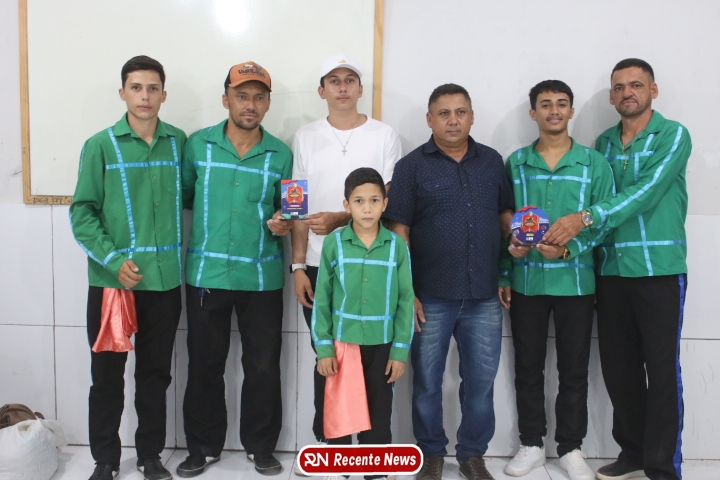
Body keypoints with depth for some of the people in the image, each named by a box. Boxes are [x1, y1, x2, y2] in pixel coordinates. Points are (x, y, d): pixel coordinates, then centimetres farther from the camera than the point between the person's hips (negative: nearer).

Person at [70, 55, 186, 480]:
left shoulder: (180, 142, 4)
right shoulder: (101, 145, -3)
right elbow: (82, 213, -5)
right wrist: (113, 261, -15)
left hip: (165, 279, 2)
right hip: (112, 280, -2)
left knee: (156, 372, 12)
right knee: (108, 373, 8)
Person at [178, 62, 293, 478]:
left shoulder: (281, 154, 3)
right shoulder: (198, 144, 1)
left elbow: (286, 211, 9)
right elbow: (183, 197, 6)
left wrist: (284, 224, -11)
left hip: (262, 277, 0)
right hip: (206, 274, 0)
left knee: (263, 366, 8)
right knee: (204, 365, 10)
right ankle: (204, 446, 28)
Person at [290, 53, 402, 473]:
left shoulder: (385, 136, 1)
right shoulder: (306, 138, 8)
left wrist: (339, 219, -18)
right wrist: (299, 266, 1)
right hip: (319, 265, 2)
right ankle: (326, 441, 24)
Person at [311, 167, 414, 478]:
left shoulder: (397, 246, -3)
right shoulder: (334, 243, -5)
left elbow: (405, 300, -1)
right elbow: (322, 299, -3)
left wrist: (400, 350, -3)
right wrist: (323, 348, -6)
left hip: (382, 345, 1)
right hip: (342, 342, 0)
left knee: (379, 416, 11)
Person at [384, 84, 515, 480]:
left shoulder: (492, 161, 9)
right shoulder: (411, 166, -2)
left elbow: (507, 214, 17)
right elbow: (399, 231, -5)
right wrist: (406, 292, -9)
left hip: (484, 295, 3)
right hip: (431, 297, -2)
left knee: (481, 380, 10)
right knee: (427, 380, 9)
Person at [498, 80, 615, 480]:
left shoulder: (595, 163, 2)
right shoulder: (516, 163, 6)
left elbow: (605, 222, -2)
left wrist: (569, 249, -18)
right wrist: (503, 275, 2)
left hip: (576, 281, -1)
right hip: (526, 281, 1)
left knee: (573, 370, 8)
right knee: (528, 367, 10)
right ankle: (531, 444, 25)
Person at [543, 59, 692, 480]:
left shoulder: (673, 135, -4)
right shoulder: (604, 143, 13)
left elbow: (646, 190, -18)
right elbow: (600, 199, 13)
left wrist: (586, 217, -28)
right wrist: (568, 234, -6)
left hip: (660, 268, -5)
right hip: (612, 269, 5)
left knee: (661, 369, -1)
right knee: (618, 366, 10)